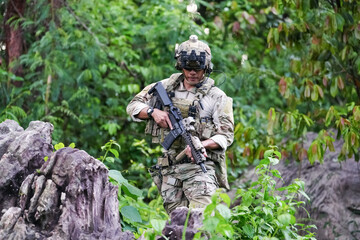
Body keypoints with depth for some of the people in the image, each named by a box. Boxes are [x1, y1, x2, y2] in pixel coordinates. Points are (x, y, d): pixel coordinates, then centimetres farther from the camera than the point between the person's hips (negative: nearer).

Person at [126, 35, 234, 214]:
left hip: (200, 165, -3)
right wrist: (153, 111, -3)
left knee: (201, 214, -26)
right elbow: (133, 106, 19)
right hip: (169, 168, 4)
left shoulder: (217, 97, 6)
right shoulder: (166, 87, 16)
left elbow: (226, 135, 0)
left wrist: (202, 144, -19)